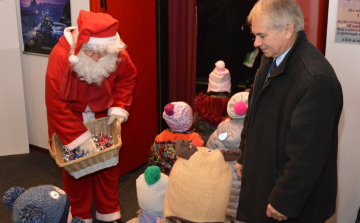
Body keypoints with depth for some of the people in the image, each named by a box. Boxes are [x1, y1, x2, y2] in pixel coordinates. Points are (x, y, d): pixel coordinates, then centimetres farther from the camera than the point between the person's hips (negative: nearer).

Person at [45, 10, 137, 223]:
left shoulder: (117, 53, -20)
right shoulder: (61, 55, -31)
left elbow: (128, 78, 0)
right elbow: (56, 104, -28)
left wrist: (119, 107, -12)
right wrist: (79, 136, -29)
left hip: (102, 116, 3)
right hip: (70, 117, -3)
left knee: (109, 164, 9)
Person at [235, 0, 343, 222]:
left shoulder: (315, 79, -28)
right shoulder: (271, 58, 2)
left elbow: (307, 153, -26)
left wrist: (284, 203, -19)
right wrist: (244, 158, 17)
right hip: (261, 179, 8)